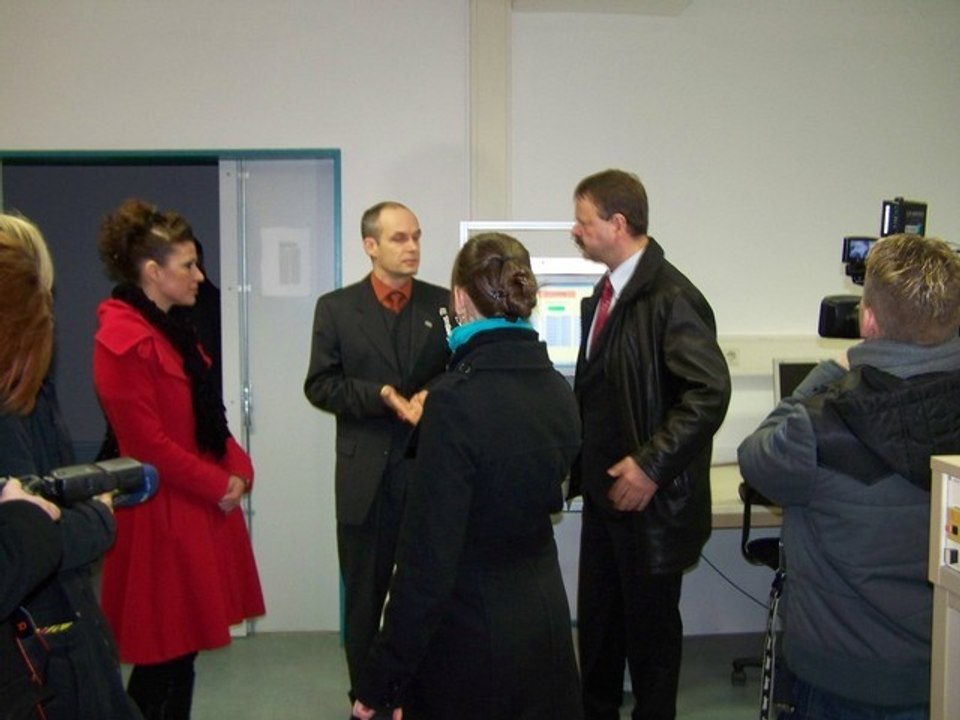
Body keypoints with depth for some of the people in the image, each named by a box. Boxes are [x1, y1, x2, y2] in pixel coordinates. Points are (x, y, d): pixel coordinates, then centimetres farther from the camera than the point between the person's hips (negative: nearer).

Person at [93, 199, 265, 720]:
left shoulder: (170, 330, 13)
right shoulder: (122, 340, -17)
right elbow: (147, 442, -20)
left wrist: (238, 469, 2)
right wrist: (219, 485, -12)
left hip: (201, 505, 9)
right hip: (165, 514, -9)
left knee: (181, 648, 16)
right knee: (164, 657, 1)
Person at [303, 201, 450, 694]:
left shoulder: (443, 302, 4)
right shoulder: (337, 307, 1)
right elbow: (319, 385, -3)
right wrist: (383, 395, -16)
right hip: (367, 476, 0)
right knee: (364, 599, 12)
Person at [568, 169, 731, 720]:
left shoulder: (670, 298, -19)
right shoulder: (607, 292, 10)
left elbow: (711, 391, -25)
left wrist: (651, 465, -24)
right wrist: (583, 458, 10)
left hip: (648, 497, -8)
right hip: (604, 489, 8)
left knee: (651, 623, 9)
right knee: (597, 616, 18)